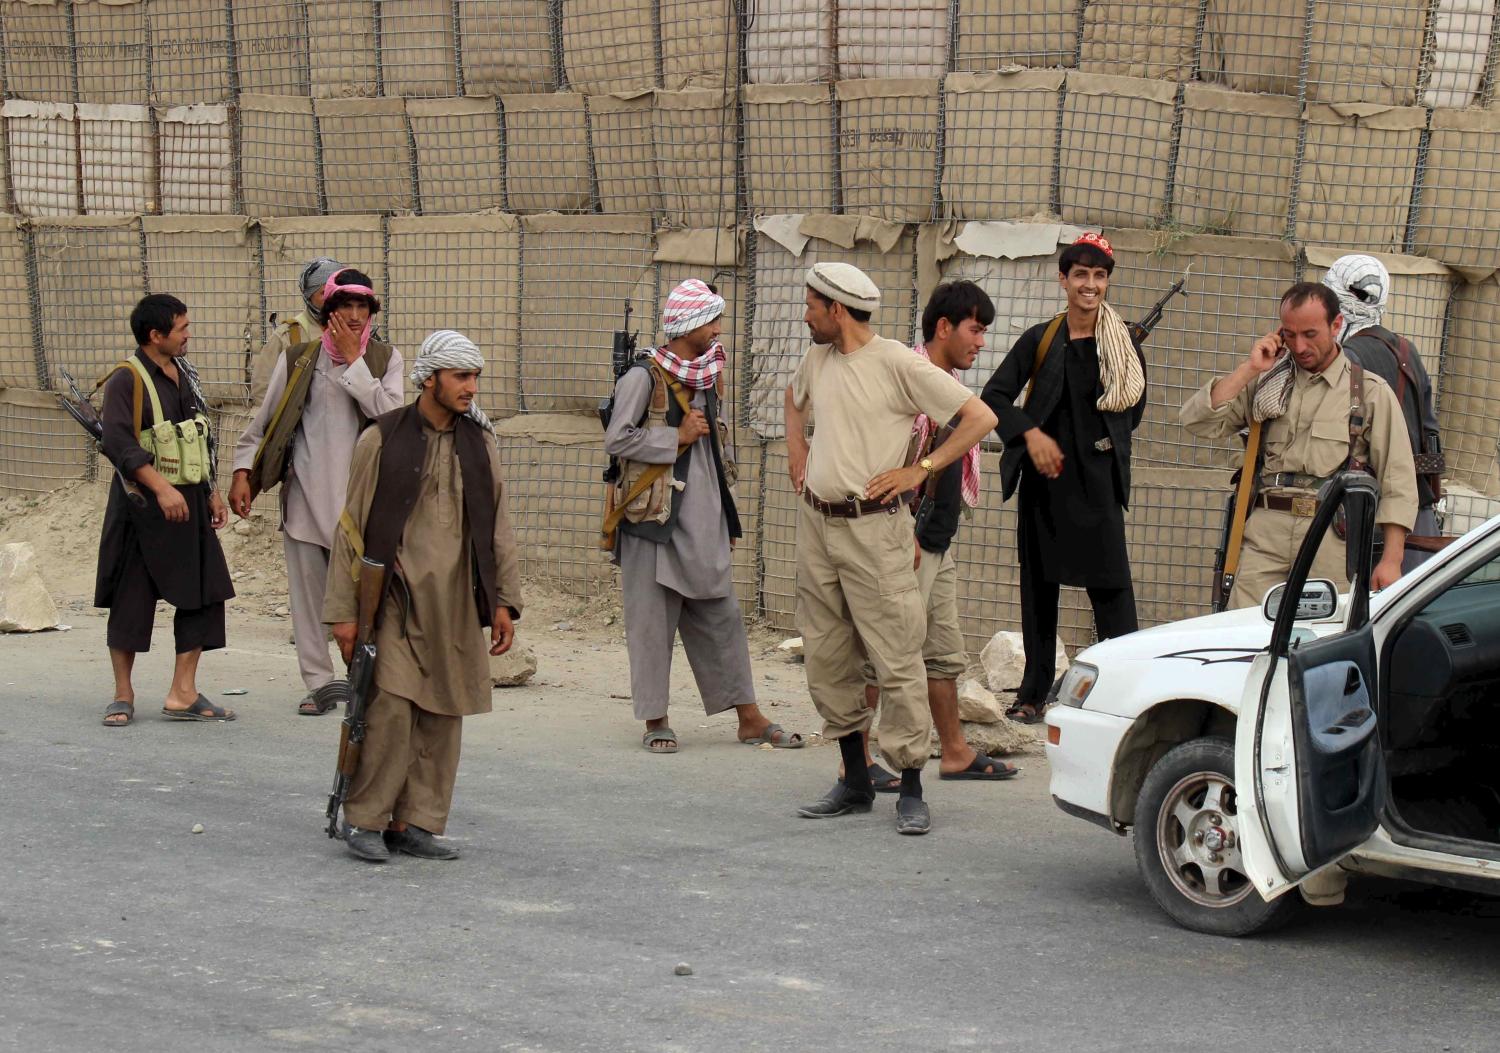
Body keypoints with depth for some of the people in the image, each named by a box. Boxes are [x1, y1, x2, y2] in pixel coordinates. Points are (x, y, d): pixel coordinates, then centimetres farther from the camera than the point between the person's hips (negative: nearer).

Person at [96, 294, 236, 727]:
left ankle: (183, 694, 7)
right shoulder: (126, 380, -11)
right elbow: (118, 442, -21)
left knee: (204, 595, 2)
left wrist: (212, 492, 19)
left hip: (189, 502, 7)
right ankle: (123, 695, 12)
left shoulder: (186, 375, 13)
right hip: (143, 507, -7)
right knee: (131, 600, 0)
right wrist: (162, 488, -27)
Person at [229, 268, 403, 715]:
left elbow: (388, 410, -13)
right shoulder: (298, 359, 5)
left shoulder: (384, 359, 6)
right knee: (307, 591, 4)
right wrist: (242, 473, 0)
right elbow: (262, 422, 9)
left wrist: (353, 360, -10)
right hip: (306, 493, 1)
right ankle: (319, 683, 13)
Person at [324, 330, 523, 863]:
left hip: (455, 604, 4)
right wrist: (343, 610, -4)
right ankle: (365, 819, 3)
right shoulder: (381, 440, -2)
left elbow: (497, 528, 15)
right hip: (395, 598, -4)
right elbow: (352, 528, 0)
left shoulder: (480, 444, 10)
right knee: (390, 708, -11)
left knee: (442, 717, 4)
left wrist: (503, 601, 8)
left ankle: (417, 823, 13)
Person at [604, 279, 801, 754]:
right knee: (653, 619, 0)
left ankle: (749, 718, 10)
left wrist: (727, 518, 20)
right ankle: (655, 720, 8)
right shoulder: (645, 377, -10)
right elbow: (616, 439, -16)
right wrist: (677, 437, -14)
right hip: (656, 517, -7)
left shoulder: (709, 375, 12)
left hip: (703, 519, 7)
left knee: (720, 616, 8)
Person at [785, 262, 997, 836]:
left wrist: (920, 469, -12)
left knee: (896, 660, -7)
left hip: (873, 529, -7)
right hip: (816, 524, 7)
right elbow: (794, 399, 35)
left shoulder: (898, 364, -11)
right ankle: (855, 781, 21)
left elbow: (981, 417, -12)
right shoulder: (817, 359, 10)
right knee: (825, 658, 10)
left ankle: (911, 792, -1)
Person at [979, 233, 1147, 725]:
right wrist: (1031, 434, -11)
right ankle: (1034, 692, 16)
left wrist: (1108, 441, 3)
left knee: (1110, 584, -7)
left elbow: (1133, 408, 15)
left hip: (1097, 481, -1)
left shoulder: (1124, 344, 3)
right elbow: (994, 396, 2)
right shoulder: (1040, 340, 2)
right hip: (1044, 477, 1)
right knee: (1038, 586, 8)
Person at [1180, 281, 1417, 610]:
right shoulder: (1267, 382, 17)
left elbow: (1398, 483, 4)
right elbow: (1197, 420, 7)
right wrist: (1249, 370, 3)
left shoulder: (1371, 391, 9)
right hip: (1265, 533, 2)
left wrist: (1391, 560, -5)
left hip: (1333, 539, -2)